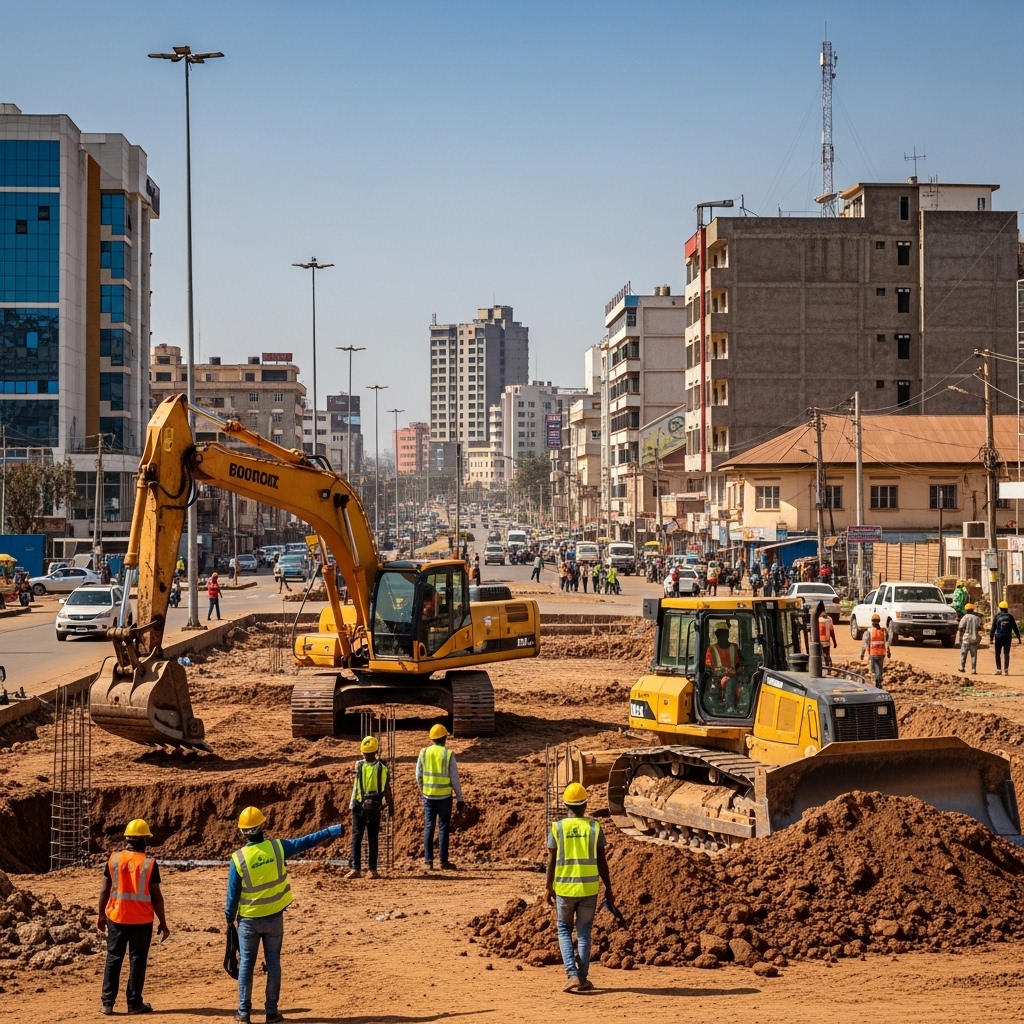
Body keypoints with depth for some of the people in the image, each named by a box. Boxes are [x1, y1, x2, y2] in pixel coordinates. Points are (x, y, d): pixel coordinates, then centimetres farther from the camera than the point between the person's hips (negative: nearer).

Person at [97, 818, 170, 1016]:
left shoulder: (113, 859, -3)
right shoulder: (149, 863, -9)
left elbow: (104, 890, 1)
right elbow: (156, 897, -7)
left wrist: (100, 914, 14)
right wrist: (163, 923, 1)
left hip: (116, 917, 2)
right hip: (142, 920, -2)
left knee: (113, 959, 9)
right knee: (137, 960, 6)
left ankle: (107, 1003, 8)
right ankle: (134, 1003, 8)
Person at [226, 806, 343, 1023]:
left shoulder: (238, 858, -12)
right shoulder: (277, 847, -9)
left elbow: (233, 892, -7)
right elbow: (306, 842, -2)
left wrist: (230, 918, 6)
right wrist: (334, 830, 8)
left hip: (248, 919, -1)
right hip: (274, 917, 1)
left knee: (246, 964, 9)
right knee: (273, 963, 9)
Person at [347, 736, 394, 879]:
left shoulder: (359, 765, -10)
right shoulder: (382, 768, -5)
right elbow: (387, 791, 0)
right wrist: (391, 807, 10)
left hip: (359, 807, -1)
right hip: (375, 808, 1)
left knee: (356, 838, 1)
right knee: (372, 839, 7)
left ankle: (356, 868, -7)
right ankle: (372, 869, 7)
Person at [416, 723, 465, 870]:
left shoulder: (423, 753, -1)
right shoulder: (448, 754, -9)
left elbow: (418, 776, 5)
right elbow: (455, 779, -7)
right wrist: (460, 798, 2)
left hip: (428, 796, 2)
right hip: (444, 797, -2)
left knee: (429, 827, 8)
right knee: (443, 828, 3)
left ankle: (428, 861, 7)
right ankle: (444, 861, 4)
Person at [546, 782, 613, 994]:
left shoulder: (557, 827, -4)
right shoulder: (594, 826, -2)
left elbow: (551, 860, -2)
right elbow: (602, 861, -1)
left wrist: (549, 887, 10)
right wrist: (608, 888, 8)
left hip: (564, 887, -1)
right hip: (589, 887, 1)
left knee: (564, 930, 12)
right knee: (584, 932, 11)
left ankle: (572, 975, -2)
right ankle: (583, 978, 11)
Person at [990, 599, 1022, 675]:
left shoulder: (996, 616, -3)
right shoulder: (1010, 616, 1)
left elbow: (993, 628, -6)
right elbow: (1015, 628, 3)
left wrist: (991, 638, -5)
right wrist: (1018, 637, 9)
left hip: (999, 637, -1)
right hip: (1008, 637, 1)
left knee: (997, 653, 11)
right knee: (1006, 654, 3)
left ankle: (998, 669, 4)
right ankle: (1006, 670, -5)